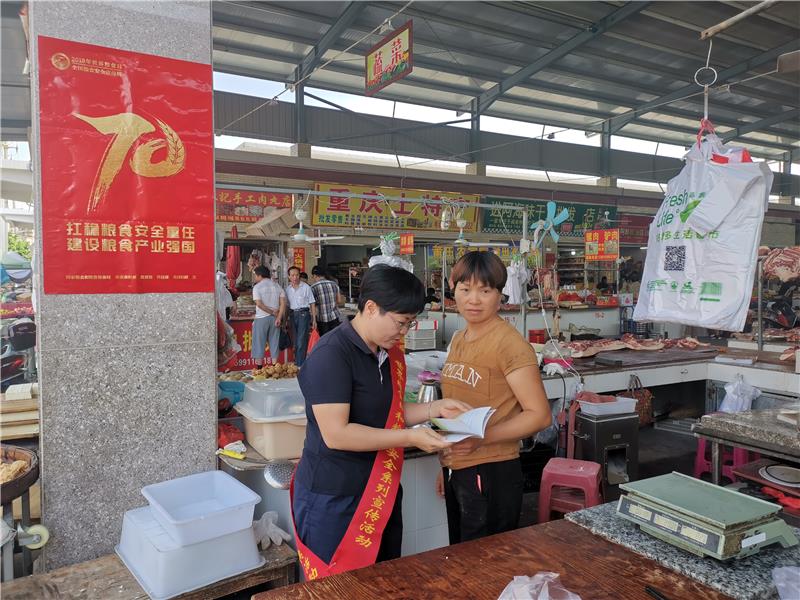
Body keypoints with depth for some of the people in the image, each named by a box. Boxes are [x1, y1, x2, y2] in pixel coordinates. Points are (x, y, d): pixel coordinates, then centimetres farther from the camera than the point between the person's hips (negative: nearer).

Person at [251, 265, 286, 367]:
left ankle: (259, 368, 3)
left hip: (261, 318, -4)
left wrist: (272, 312, -8)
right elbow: (283, 303, -1)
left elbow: (259, 304, -14)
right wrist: (279, 317, -6)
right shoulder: (277, 286, 8)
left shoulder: (257, 287, -5)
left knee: (259, 343, 4)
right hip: (275, 318, 4)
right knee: (274, 343, 9)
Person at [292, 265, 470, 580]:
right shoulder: (331, 354, -20)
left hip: (382, 494, 8)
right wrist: (410, 438, -24)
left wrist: (434, 408, 1)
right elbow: (335, 434, -25)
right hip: (334, 499, -8)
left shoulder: (391, 355, 5)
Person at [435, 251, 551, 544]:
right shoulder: (458, 339, 9)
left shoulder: (509, 342, -16)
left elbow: (539, 415, -16)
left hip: (491, 473, -7)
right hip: (455, 470, 8)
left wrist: (481, 437, -26)